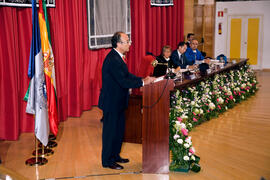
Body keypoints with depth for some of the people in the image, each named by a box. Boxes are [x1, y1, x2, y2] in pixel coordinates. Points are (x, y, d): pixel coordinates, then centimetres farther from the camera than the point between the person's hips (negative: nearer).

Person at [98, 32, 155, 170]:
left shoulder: (117, 57, 8)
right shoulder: (113, 60, -25)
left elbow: (127, 75, 11)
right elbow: (123, 82, -27)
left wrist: (143, 79, 0)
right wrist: (143, 83, -19)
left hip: (118, 101, 10)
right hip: (111, 102, -10)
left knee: (119, 129, 19)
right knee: (110, 131, 3)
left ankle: (115, 155, 34)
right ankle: (107, 161, 18)